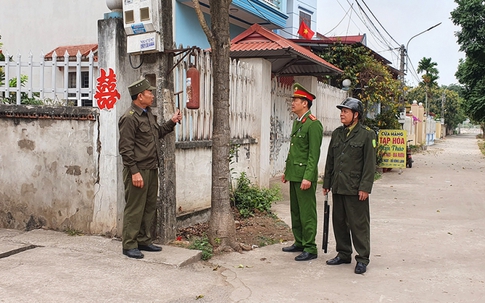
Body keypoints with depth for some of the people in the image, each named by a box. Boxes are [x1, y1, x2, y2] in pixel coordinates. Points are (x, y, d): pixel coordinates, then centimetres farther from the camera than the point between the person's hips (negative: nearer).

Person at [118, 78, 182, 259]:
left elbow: (157, 133, 30)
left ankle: (144, 241, 25)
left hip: (151, 169, 9)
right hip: (138, 170, -9)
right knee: (134, 209, -3)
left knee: (150, 207, 14)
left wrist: (171, 123, 18)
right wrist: (134, 172, -20)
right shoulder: (130, 118, -14)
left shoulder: (148, 114, 16)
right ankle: (129, 245, 6)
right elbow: (126, 148, -17)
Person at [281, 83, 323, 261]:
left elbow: (314, 154, -18)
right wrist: (286, 171, 21)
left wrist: (307, 177, -23)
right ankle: (299, 243, 27)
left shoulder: (313, 124, -14)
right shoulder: (297, 123, 15)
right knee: (295, 211, 16)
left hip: (305, 175, -10)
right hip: (294, 174, 10)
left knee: (307, 213, -3)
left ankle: (310, 249, 5)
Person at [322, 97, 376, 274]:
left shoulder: (366, 134, -5)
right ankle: (343, 254, 25)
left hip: (355, 189, -6)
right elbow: (330, 160, 17)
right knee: (339, 222, 12)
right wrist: (326, 183, 14)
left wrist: (365, 188, -14)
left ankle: (362, 259, 9)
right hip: (338, 187, 6)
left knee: (359, 224, 0)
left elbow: (370, 164, -9)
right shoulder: (337, 133, 13)